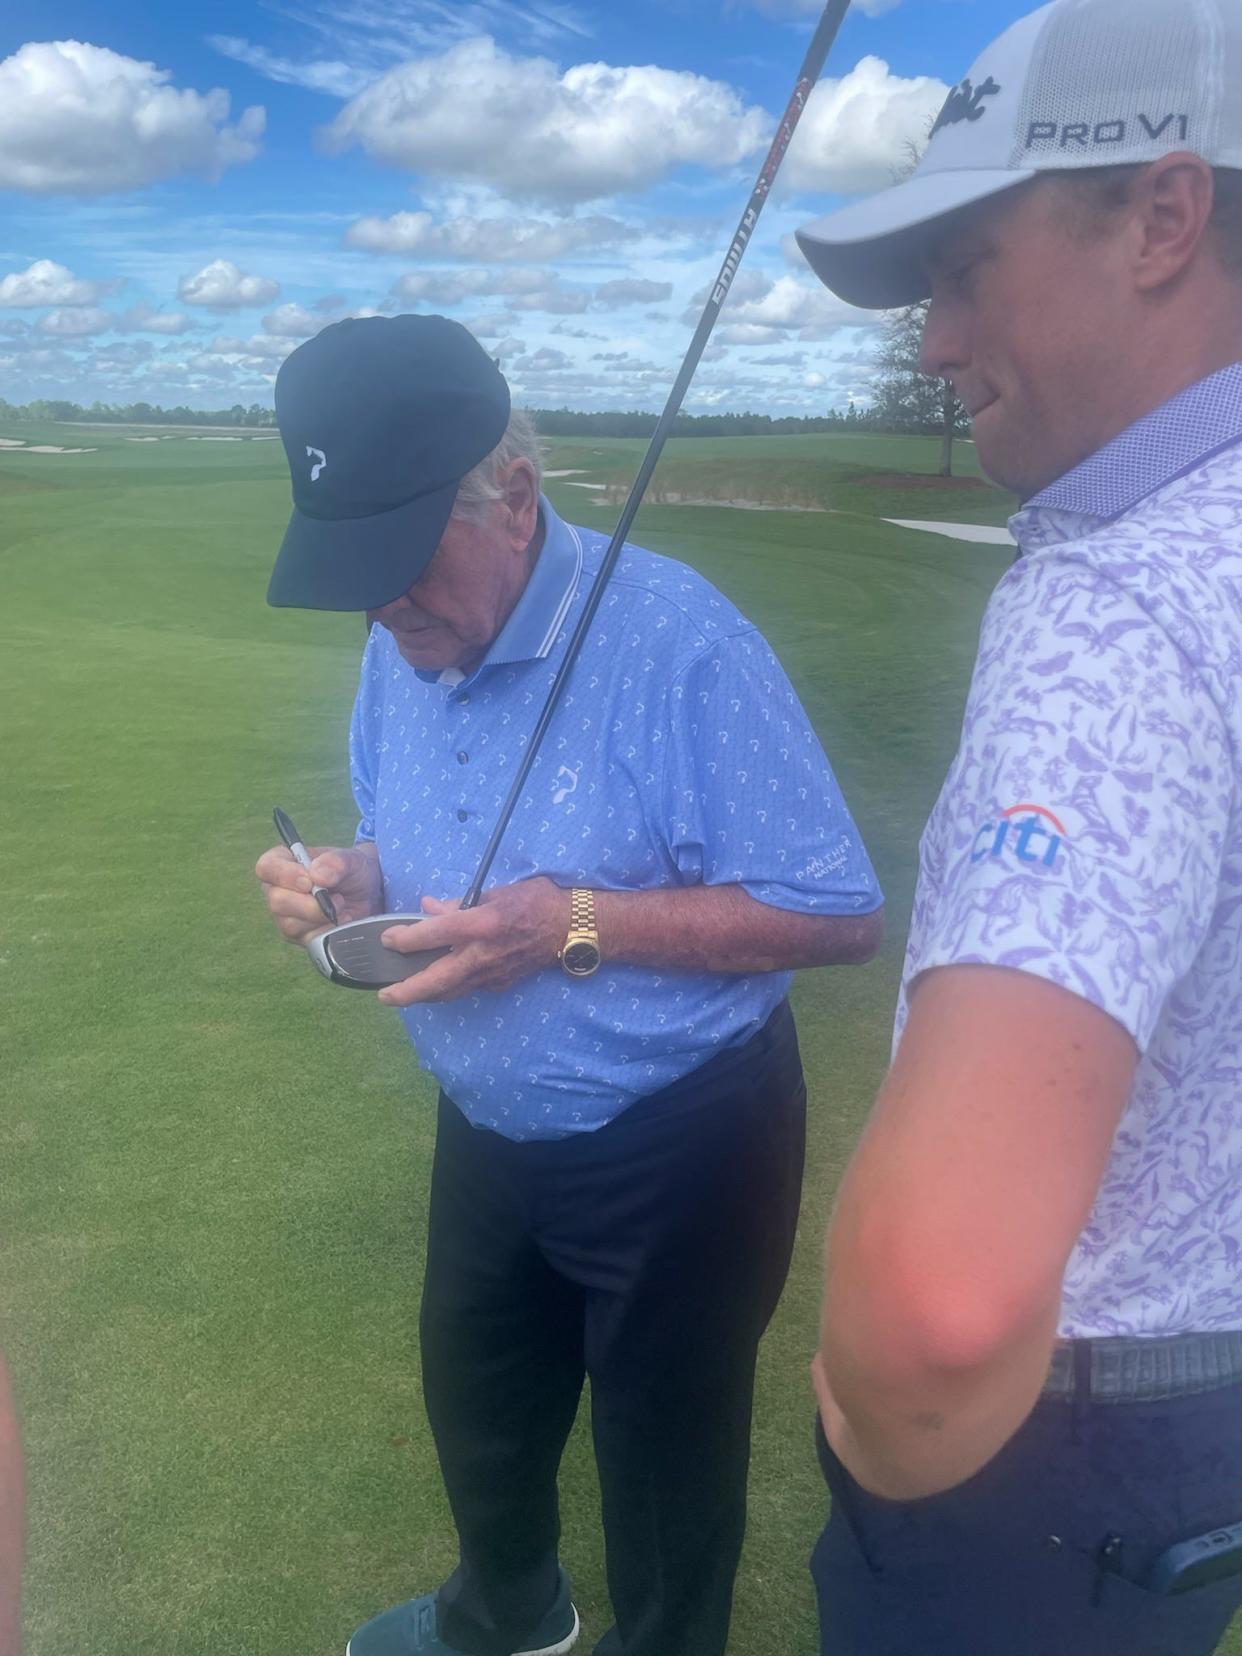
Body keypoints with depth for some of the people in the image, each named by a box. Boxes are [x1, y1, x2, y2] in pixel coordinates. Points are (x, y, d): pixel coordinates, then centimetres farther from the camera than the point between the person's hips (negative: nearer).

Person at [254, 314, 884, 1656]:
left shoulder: (678, 642, -26)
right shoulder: (400, 644, -3)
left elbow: (839, 914, -25)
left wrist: (578, 923, -31)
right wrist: (350, 877, -12)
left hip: (676, 1145, -7)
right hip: (487, 1129, 7)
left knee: (663, 1447, 17)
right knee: (475, 1402, 28)